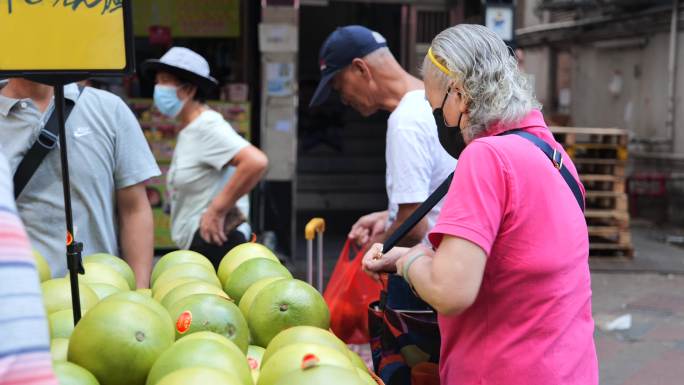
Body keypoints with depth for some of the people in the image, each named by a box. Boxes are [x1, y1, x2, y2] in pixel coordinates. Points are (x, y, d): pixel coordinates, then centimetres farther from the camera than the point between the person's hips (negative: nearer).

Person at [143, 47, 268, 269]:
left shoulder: (207, 126, -14)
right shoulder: (187, 129, 16)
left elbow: (256, 162, -29)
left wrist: (217, 210, -22)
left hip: (215, 242, -10)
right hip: (196, 245, 10)